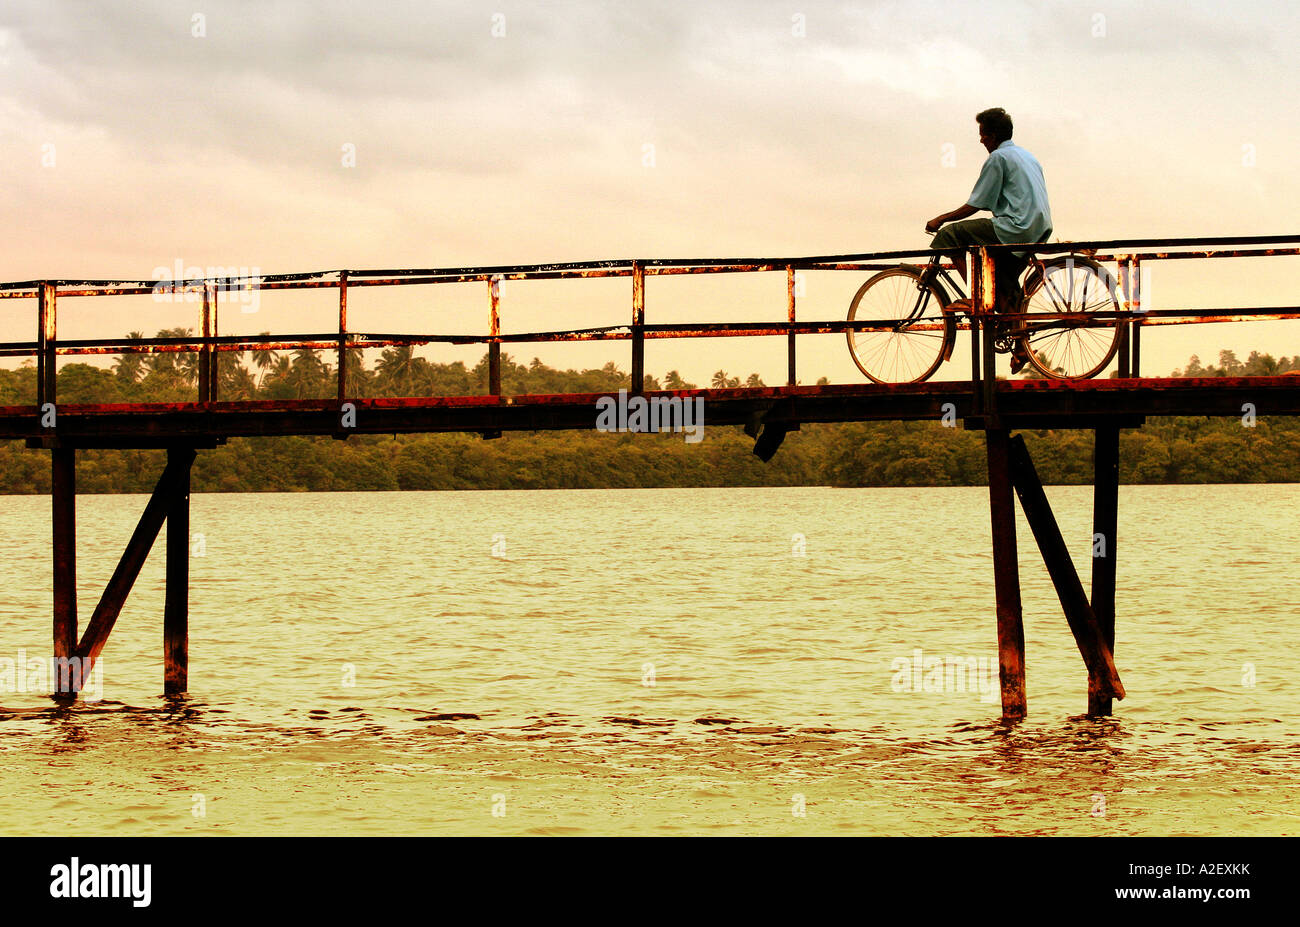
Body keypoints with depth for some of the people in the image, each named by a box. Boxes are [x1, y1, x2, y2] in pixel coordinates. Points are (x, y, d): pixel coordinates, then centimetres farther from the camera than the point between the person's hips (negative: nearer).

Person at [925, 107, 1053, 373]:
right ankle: (1020, 347, 16)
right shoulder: (1027, 156, 22)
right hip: (1040, 231, 9)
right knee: (1005, 287, 21)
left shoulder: (998, 158, -6)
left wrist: (941, 219, 3)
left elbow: (974, 205, -8)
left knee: (948, 235, -4)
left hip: (1014, 230, -9)